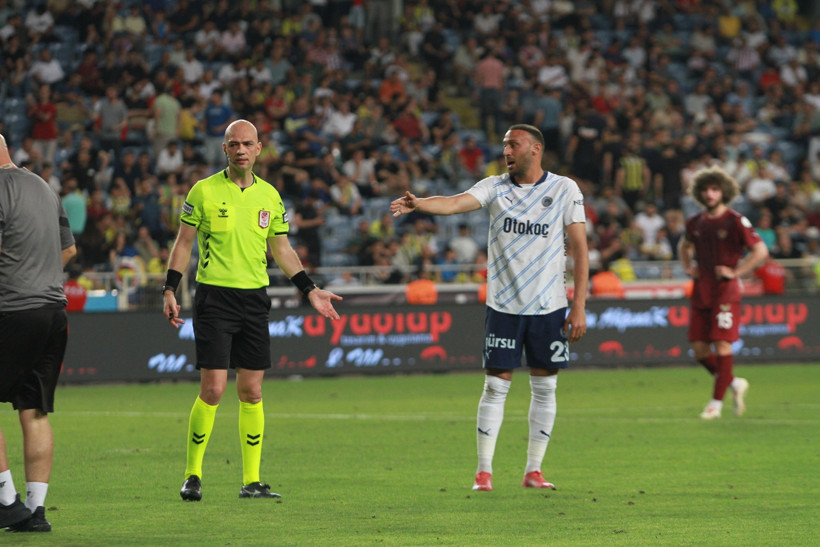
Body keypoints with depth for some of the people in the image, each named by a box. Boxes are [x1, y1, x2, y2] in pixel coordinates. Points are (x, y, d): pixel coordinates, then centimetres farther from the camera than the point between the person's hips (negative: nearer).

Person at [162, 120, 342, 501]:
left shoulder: (269, 195, 9)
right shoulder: (204, 191, -2)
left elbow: (281, 249, 18)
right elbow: (184, 243, 3)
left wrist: (310, 290, 12)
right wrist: (169, 291, -5)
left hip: (254, 298, 4)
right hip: (214, 296, -4)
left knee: (251, 391, 4)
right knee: (212, 389, -10)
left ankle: (251, 480, 9)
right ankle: (192, 476, 2)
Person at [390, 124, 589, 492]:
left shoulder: (564, 190, 0)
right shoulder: (495, 187, 2)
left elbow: (580, 248, -1)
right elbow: (455, 203, -16)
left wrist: (579, 307, -6)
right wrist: (418, 204, -38)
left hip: (549, 307, 0)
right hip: (503, 306, 0)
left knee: (545, 386, 5)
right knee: (495, 385, -1)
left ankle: (533, 470, 14)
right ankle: (484, 471, 5)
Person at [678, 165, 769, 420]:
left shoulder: (736, 222, -7)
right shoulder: (696, 222, 10)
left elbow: (761, 251, -10)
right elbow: (684, 246, 31)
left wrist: (735, 272, -13)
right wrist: (688, 267, 13)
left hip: (725, 291, -6)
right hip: (701, 292, 6)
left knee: (722, 344, -9)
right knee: (699, 349, 4)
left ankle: (716, 402, -3)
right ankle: (735, 383, 23)